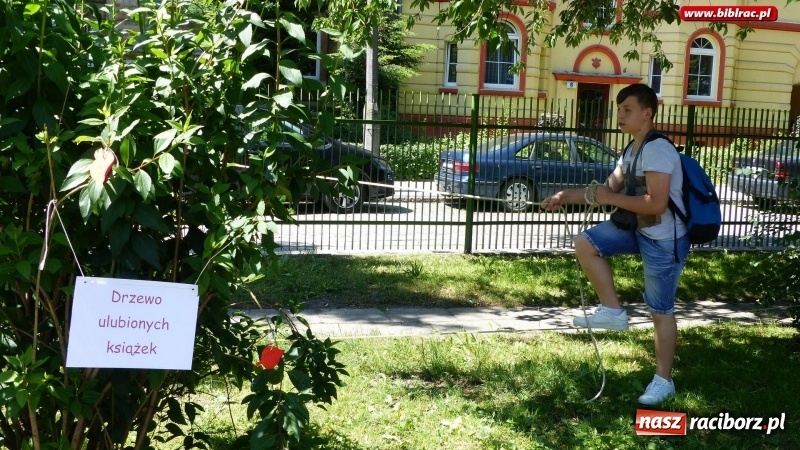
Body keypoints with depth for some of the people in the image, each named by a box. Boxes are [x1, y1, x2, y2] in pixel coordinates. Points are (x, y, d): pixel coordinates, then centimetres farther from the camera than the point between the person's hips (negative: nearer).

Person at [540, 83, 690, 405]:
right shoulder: (631, 151, 9)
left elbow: (656, 203, -30)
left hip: (664, 239, -9)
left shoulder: (657, 149, -23)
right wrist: (566, 197, 1)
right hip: (639, 229, 9)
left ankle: (663, 381, 16)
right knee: (585, 243, -2)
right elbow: (610, 189, 11)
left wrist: (611, 199, -22)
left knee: (661, 310, 1)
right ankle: (613, 311, 6)